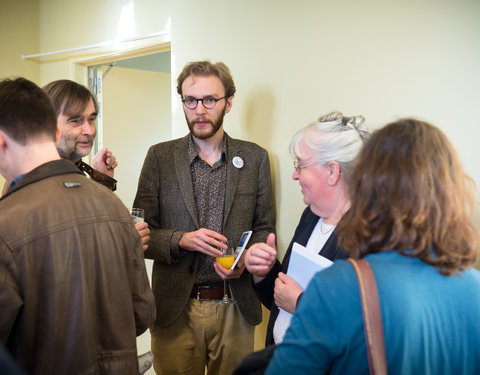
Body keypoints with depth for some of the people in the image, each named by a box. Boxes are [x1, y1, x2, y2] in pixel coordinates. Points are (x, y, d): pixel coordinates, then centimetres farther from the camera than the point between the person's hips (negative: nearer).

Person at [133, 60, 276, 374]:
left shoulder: (254, 158, 3)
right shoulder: (160, 157, -1)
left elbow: (264, 228, 8)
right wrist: (181, 240, -19)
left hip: (236, 308, 1)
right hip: (175, 309, -1)